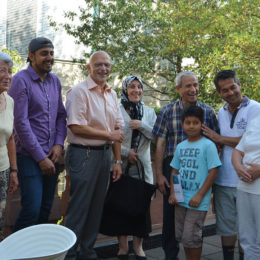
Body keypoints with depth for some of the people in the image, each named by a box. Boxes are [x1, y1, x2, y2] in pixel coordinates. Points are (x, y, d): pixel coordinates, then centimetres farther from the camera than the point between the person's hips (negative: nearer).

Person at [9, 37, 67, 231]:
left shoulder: (55, 81, 11)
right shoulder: (21, 80, -9)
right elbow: (21, 122, -14)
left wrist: (59, 144, -2)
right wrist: (40, 157, -14)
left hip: (51, 156, 6)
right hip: (29, 156, -6)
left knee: (46, 208, 12)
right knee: (32, 209, -8)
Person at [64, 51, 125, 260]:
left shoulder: (112, 94, 13)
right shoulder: (80, 91, -9)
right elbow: (76, 127, -17)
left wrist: (118, 160, 10)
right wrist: (108, 135, -10)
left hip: (105, 154, 7)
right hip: (84, 154, -7)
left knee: (97, 207, 13)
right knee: (79, 207, -2)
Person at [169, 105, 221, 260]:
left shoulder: (208, 145, -9)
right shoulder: (181, 146, 10)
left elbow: (213, 172, -12)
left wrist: (199, 195, -15)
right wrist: (173, 193, 3)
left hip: (198, 201, -6)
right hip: (181, 199, 6)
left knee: (191, 237, -3)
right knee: (181, 235, 14)